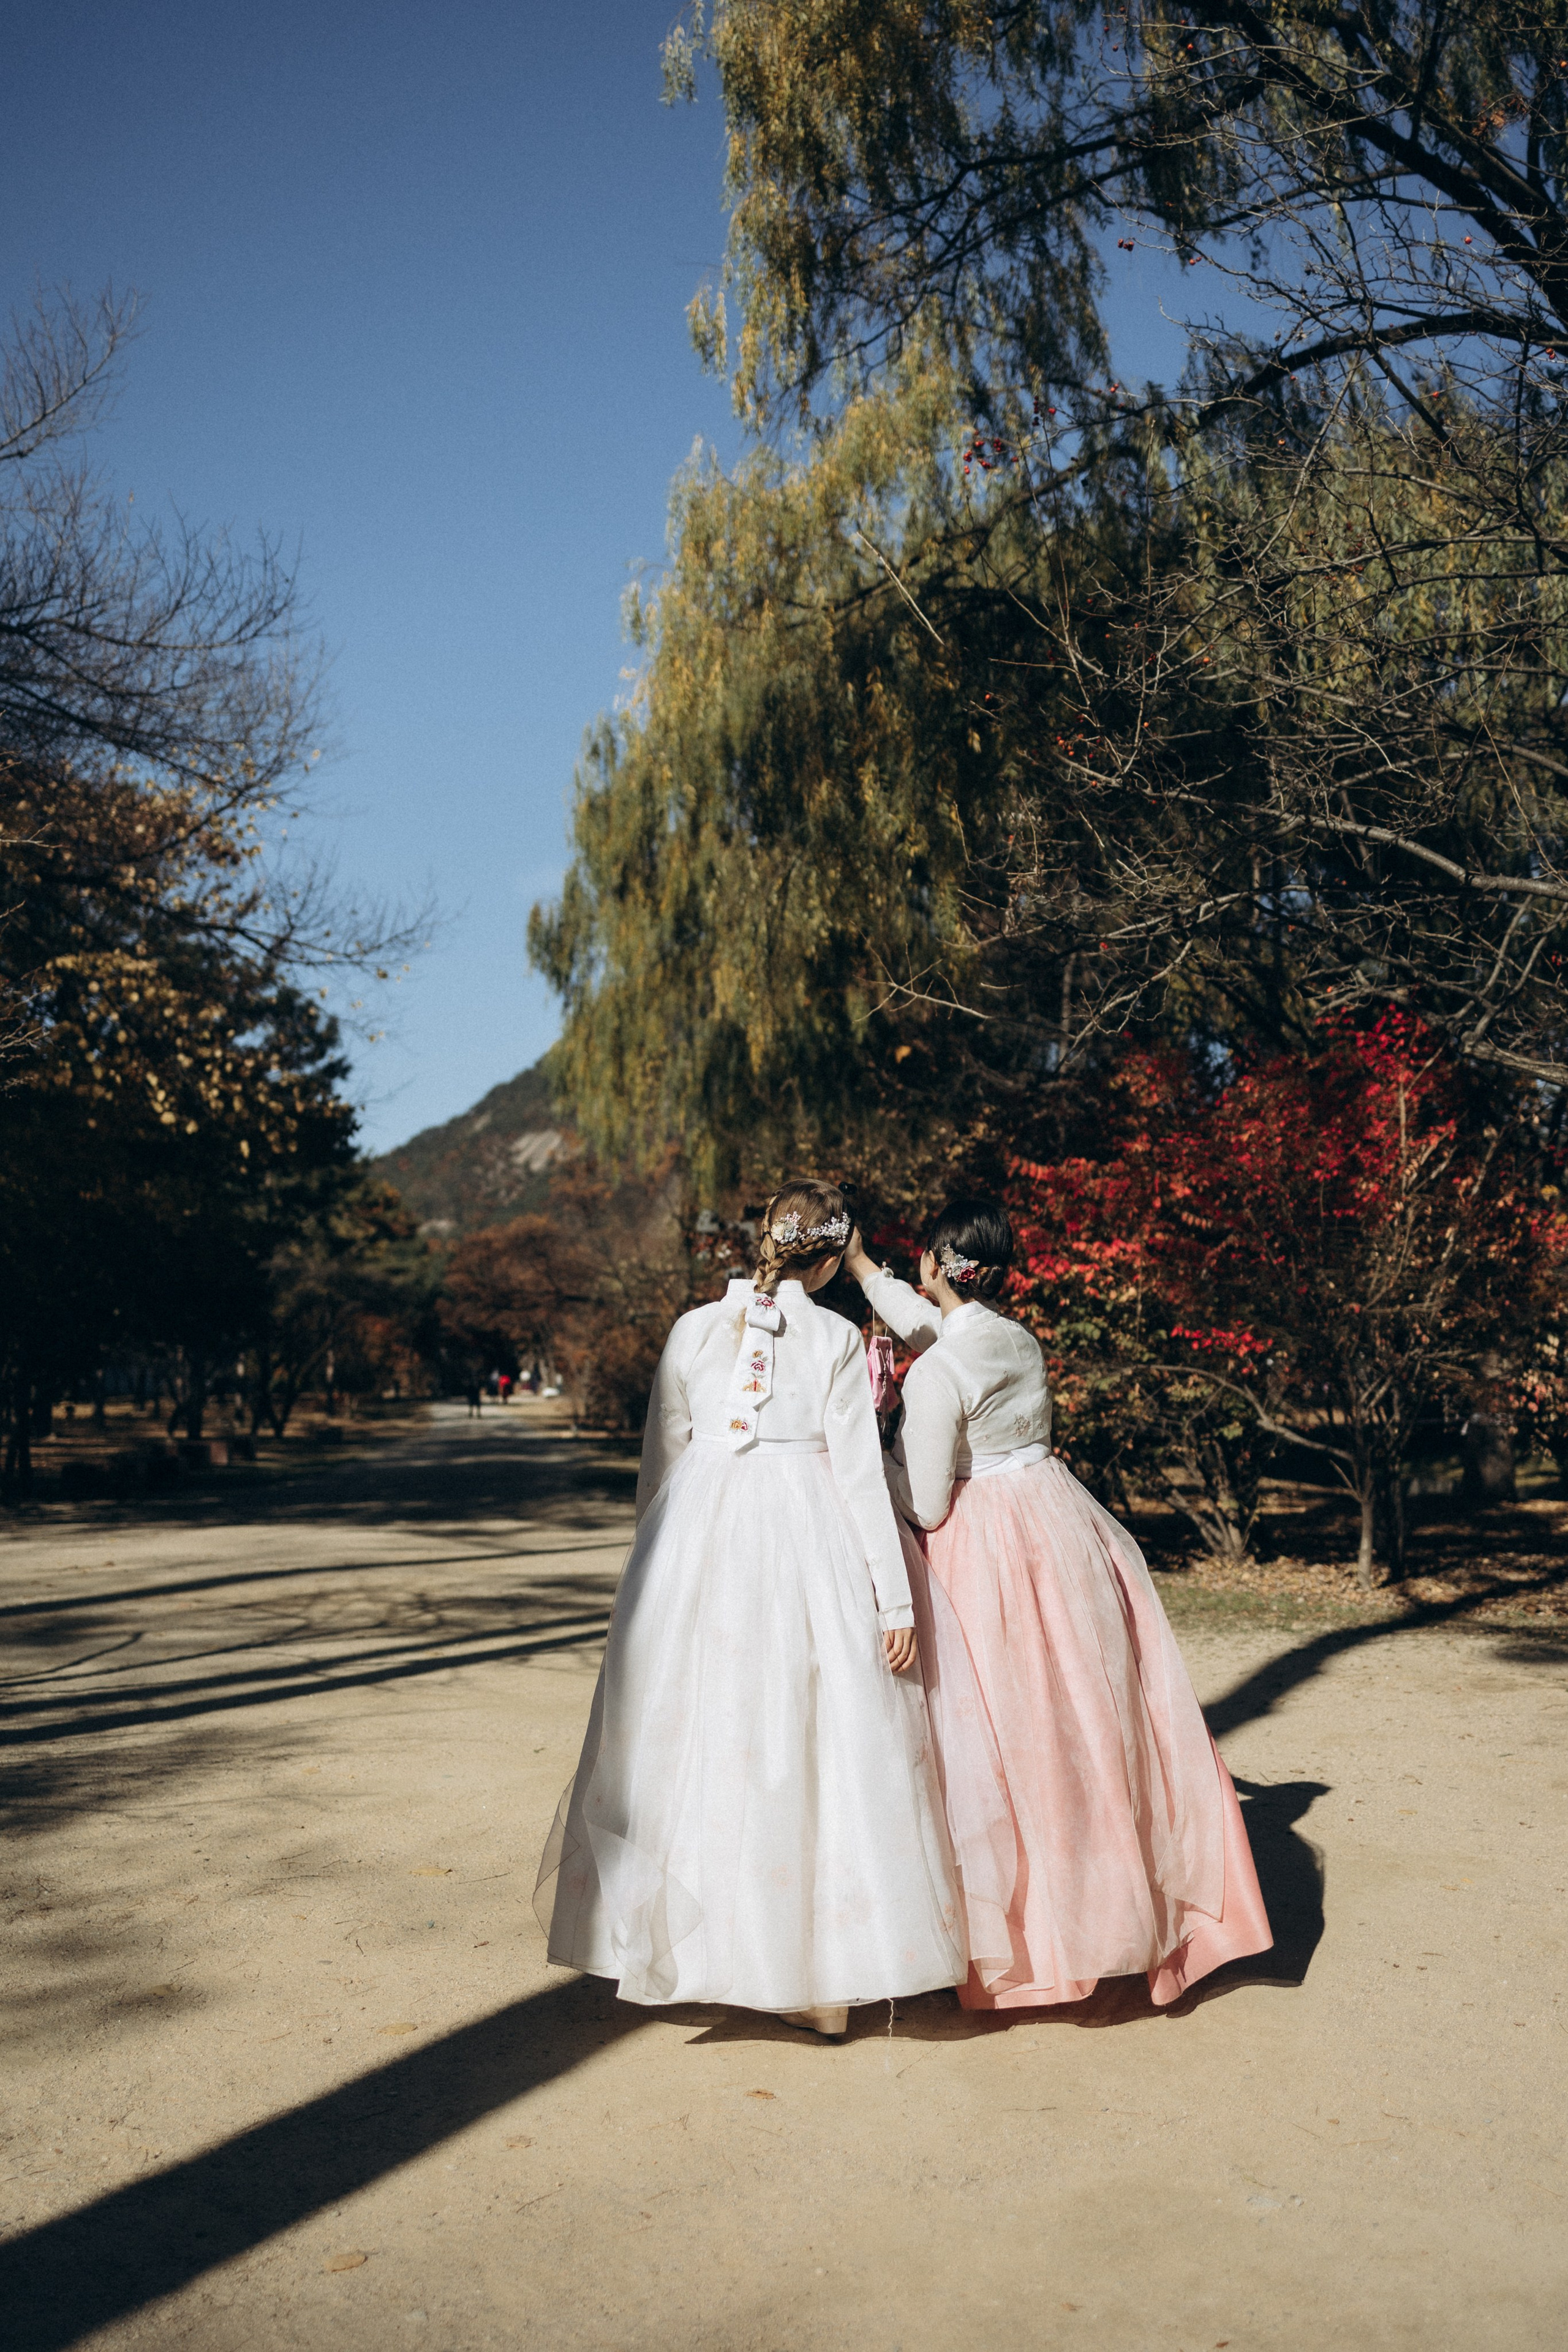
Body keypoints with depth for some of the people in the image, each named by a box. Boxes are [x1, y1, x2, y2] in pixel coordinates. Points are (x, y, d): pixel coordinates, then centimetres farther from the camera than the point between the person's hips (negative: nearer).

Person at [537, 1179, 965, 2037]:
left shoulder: (693, 1329, 4)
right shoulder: (837, 1339, -3)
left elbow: (659, 1463, 10)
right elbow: (858, 1473, -6)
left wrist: (659, 1562, 23)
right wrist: (895, 1598, -3)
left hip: (697, 1546, 2)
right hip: (806, 1549, -2)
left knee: (692, 1739, 13)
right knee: (808, 1747, 5)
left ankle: (675, 1944, 24)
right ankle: (817, 1974, 11)